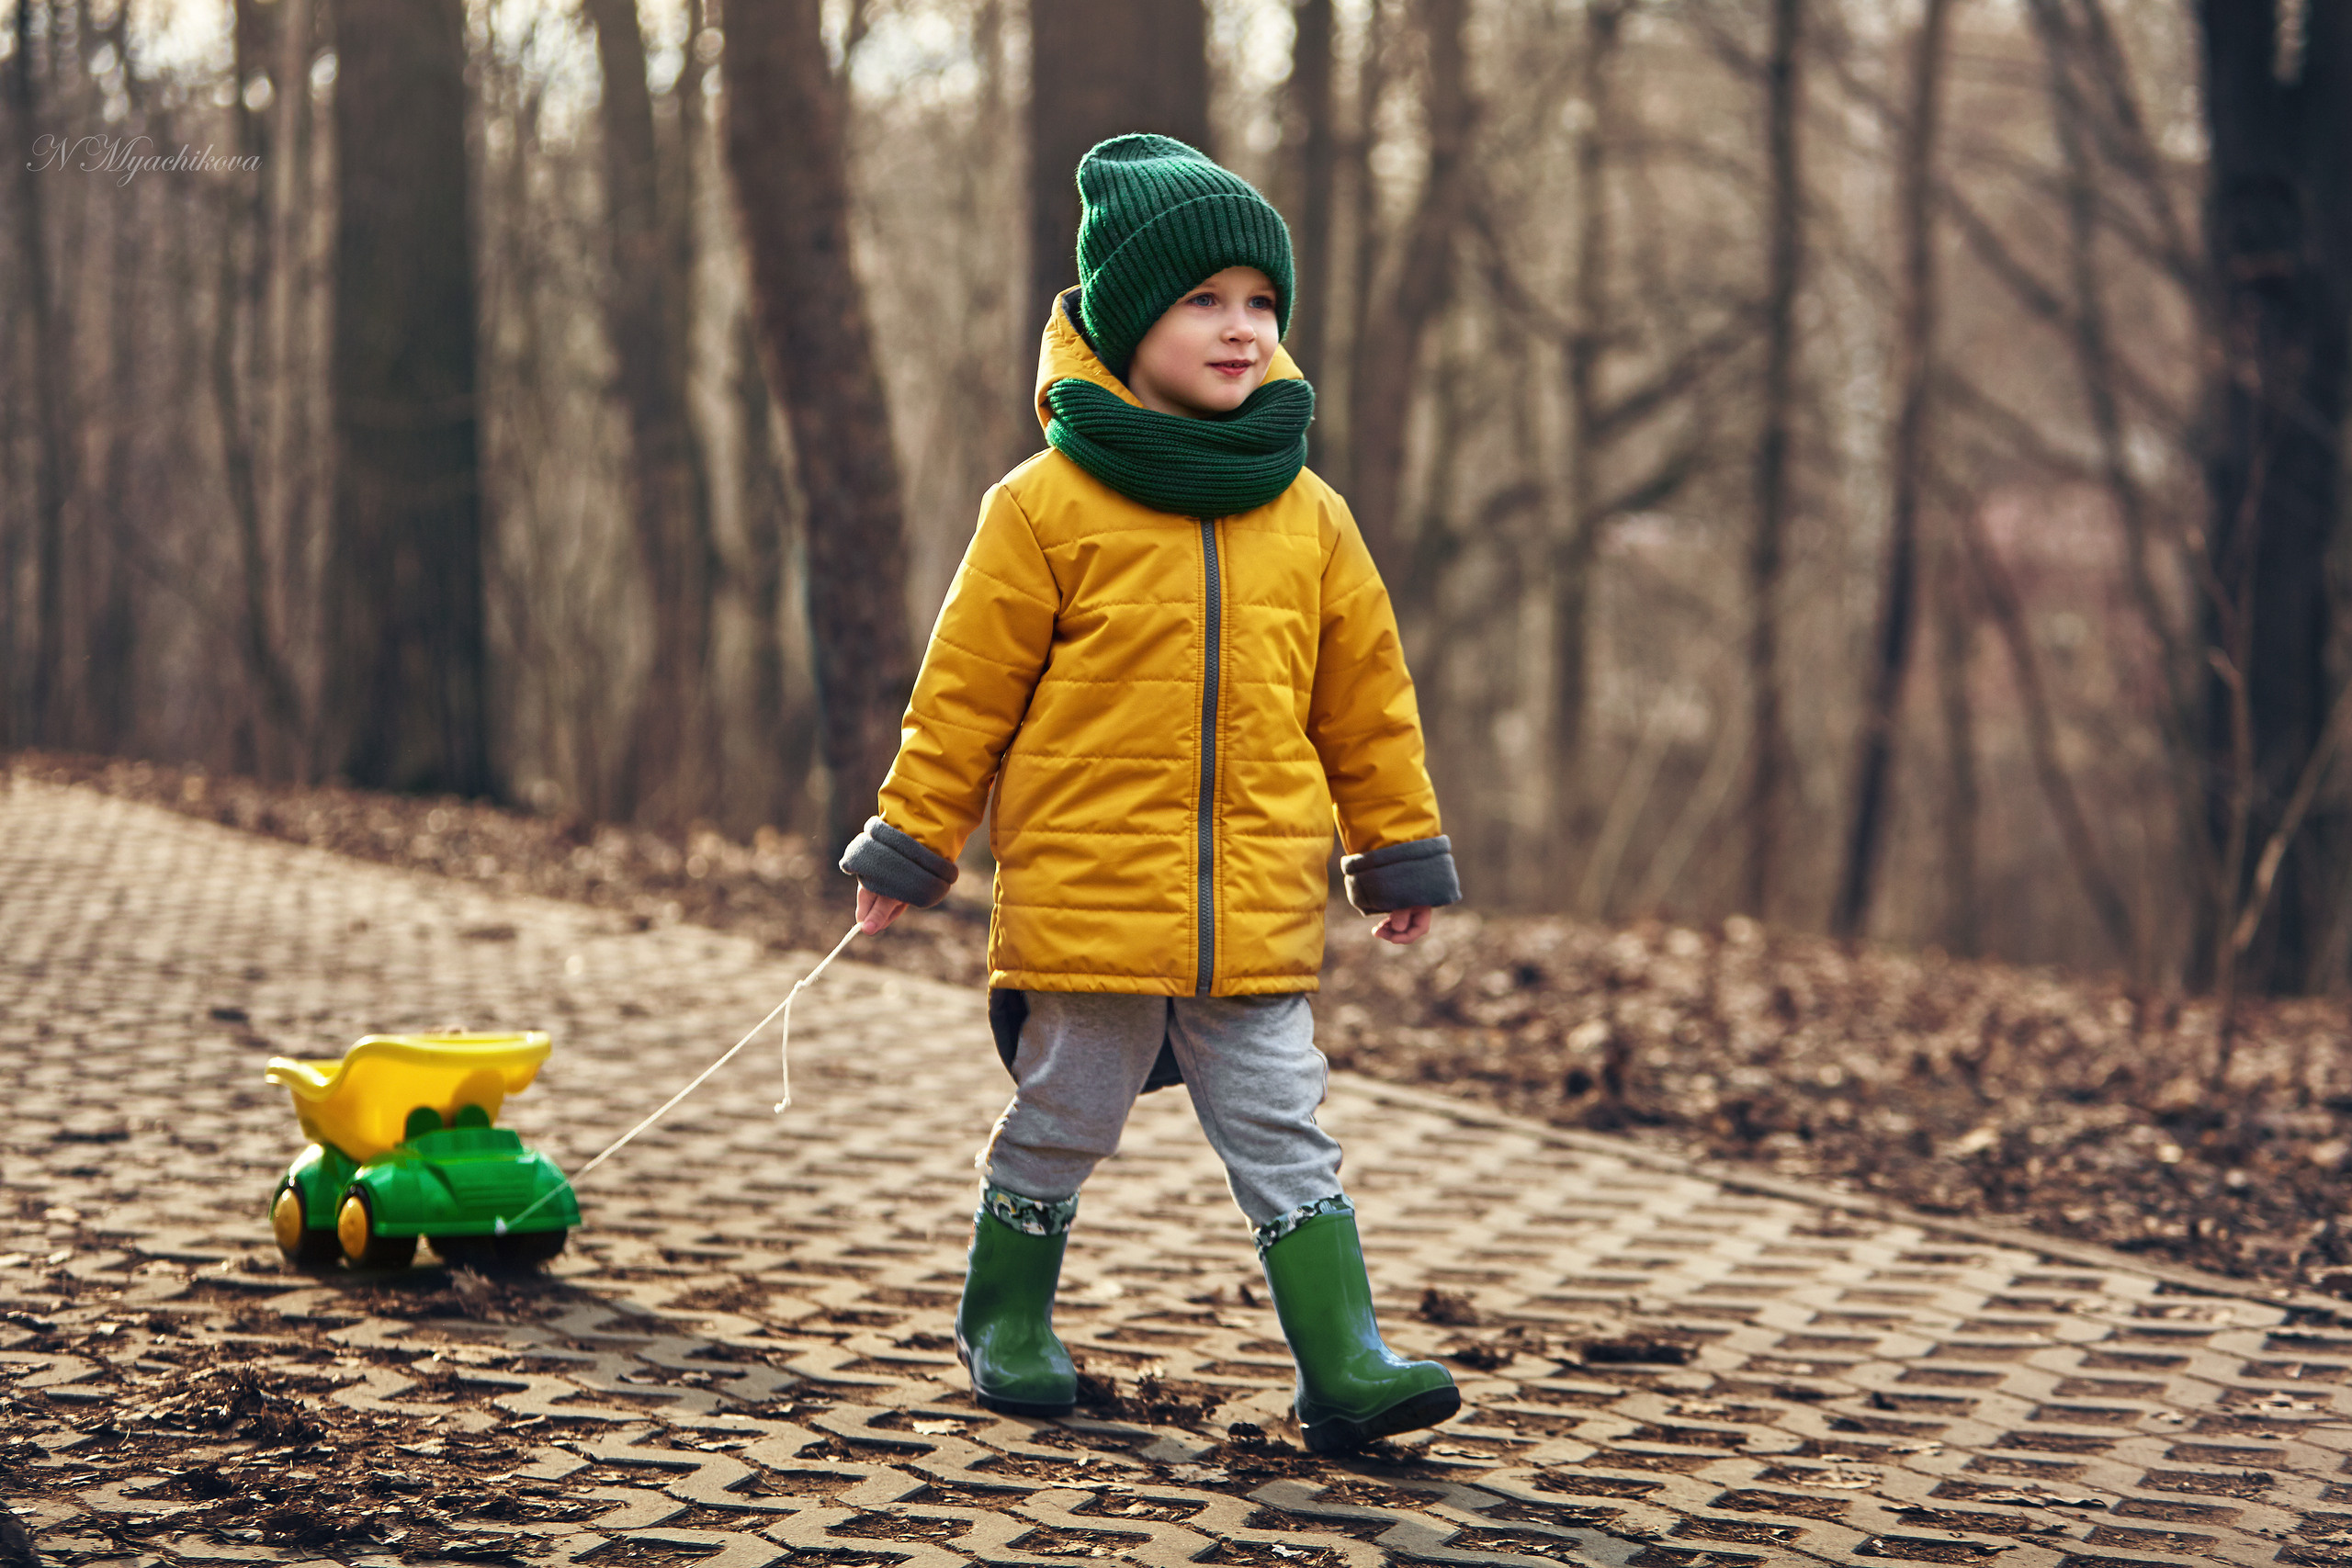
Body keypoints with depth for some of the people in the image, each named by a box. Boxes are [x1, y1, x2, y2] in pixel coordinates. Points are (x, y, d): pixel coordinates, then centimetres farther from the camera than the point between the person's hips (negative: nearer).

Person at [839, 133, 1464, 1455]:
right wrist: (911, 844, 2)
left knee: (1284, 1133, 2)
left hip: (1259, 914, 3)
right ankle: (1007, 1320, 30)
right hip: (1087, 890, -3)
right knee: (1061, 1124, 11)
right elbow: (967, 689, -2)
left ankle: (1344, 1363, 1)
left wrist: (1400, 847, 16)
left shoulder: (1308, 517, 5)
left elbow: (1366, 697, 14)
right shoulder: (1050, 508, -7)